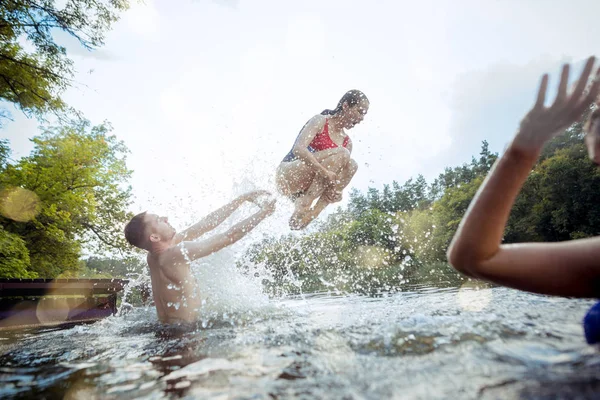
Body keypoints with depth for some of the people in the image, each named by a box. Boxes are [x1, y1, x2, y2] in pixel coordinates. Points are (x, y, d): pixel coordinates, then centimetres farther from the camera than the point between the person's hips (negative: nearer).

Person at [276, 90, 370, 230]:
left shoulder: (347, 142, 11)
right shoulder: (320, 121, -6)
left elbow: (337, 171, 5)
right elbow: (298, 149, -23)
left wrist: (334, 191, -18)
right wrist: (325, 172, -31)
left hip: (305, 188, 6)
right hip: (287, 176, -6)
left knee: (352, 165, -13)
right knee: (341, 154, -22)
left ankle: (314, 212, -20)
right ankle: (303, 205, -23)